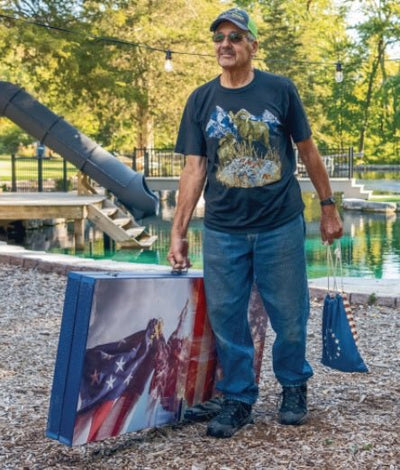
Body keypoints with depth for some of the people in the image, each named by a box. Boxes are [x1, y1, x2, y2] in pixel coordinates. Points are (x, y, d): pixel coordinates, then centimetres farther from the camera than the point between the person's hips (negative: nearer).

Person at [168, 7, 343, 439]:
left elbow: (307, 150, 6)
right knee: (226, 319, 6)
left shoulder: (280, 90, -1)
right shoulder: (201, 101, 4)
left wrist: (328, 206, 6)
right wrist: (178, 233, -2)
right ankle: (237, 399, 22)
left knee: (290, 317, 7)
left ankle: (293, 387, 30)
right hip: (222, 232, 2)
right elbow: (194, 169, 2)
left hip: (281, 226, -1)